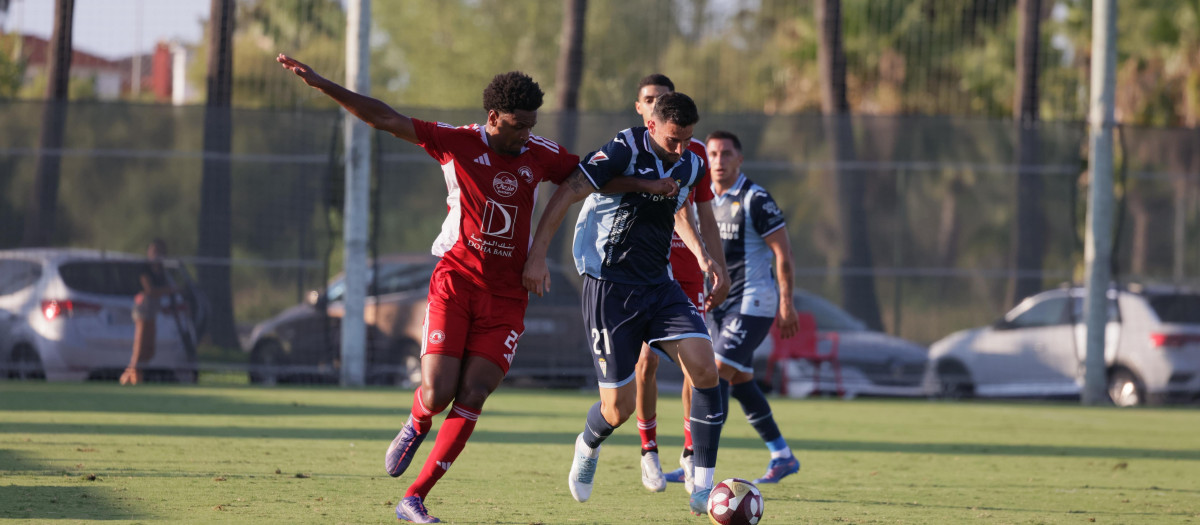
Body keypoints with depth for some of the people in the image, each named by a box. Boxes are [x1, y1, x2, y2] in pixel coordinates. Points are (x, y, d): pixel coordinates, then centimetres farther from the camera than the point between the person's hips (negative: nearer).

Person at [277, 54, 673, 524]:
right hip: (455, 283, -2)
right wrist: (322, 85, -12)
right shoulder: (458, 143, -5)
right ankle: (416, 427, 27)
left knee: (472, 396, -9)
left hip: (507, 295, 2)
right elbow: (386, 119, -7)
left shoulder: (540, 155, 4)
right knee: (437, 395, -12)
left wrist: (645, 186, 13)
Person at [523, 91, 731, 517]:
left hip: (659, 284, 6)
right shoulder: (625, 151, -15)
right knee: (619, 408, -4)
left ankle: (703, 489, -11)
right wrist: (537, 255, -23)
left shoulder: (690, 166, 7)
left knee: (705, 367, -17)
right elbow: (567, 193, -18)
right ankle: (588, 447, 35)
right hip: (610, 286, -6)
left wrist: (703, 256, 19)